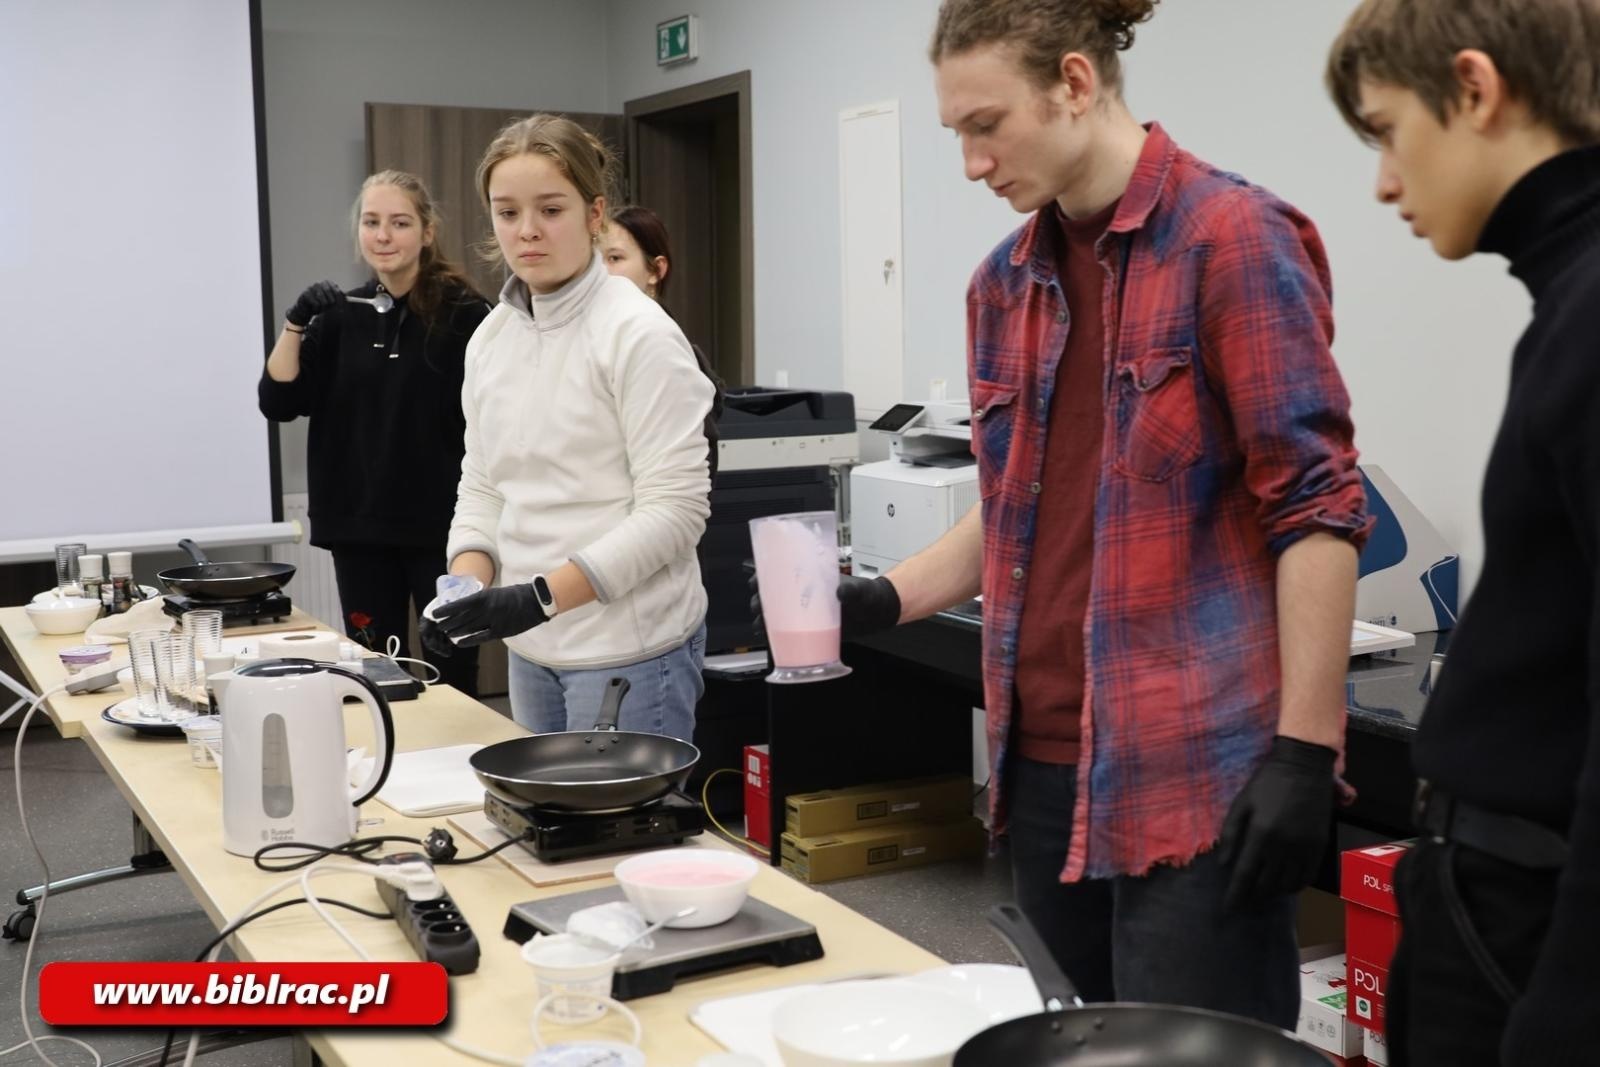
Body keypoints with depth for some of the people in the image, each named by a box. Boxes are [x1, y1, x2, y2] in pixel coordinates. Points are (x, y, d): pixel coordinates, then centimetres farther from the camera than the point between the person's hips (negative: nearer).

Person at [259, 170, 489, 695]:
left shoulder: (462, 314, -7)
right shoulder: (343, 315, 7)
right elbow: (278, 402, 3)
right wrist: (295, 325, -10)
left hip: (442, 527, -4)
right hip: (360, 527, 4)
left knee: (451, 678, 6)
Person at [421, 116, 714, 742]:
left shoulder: (638, 333, -14)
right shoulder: (491, 337, 7)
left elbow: (673, 508, -17)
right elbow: (482, 486, 13)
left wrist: (542, 595, -24)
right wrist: (466, 585, -6)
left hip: (630, 651, -6)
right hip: (532, 649, 7)